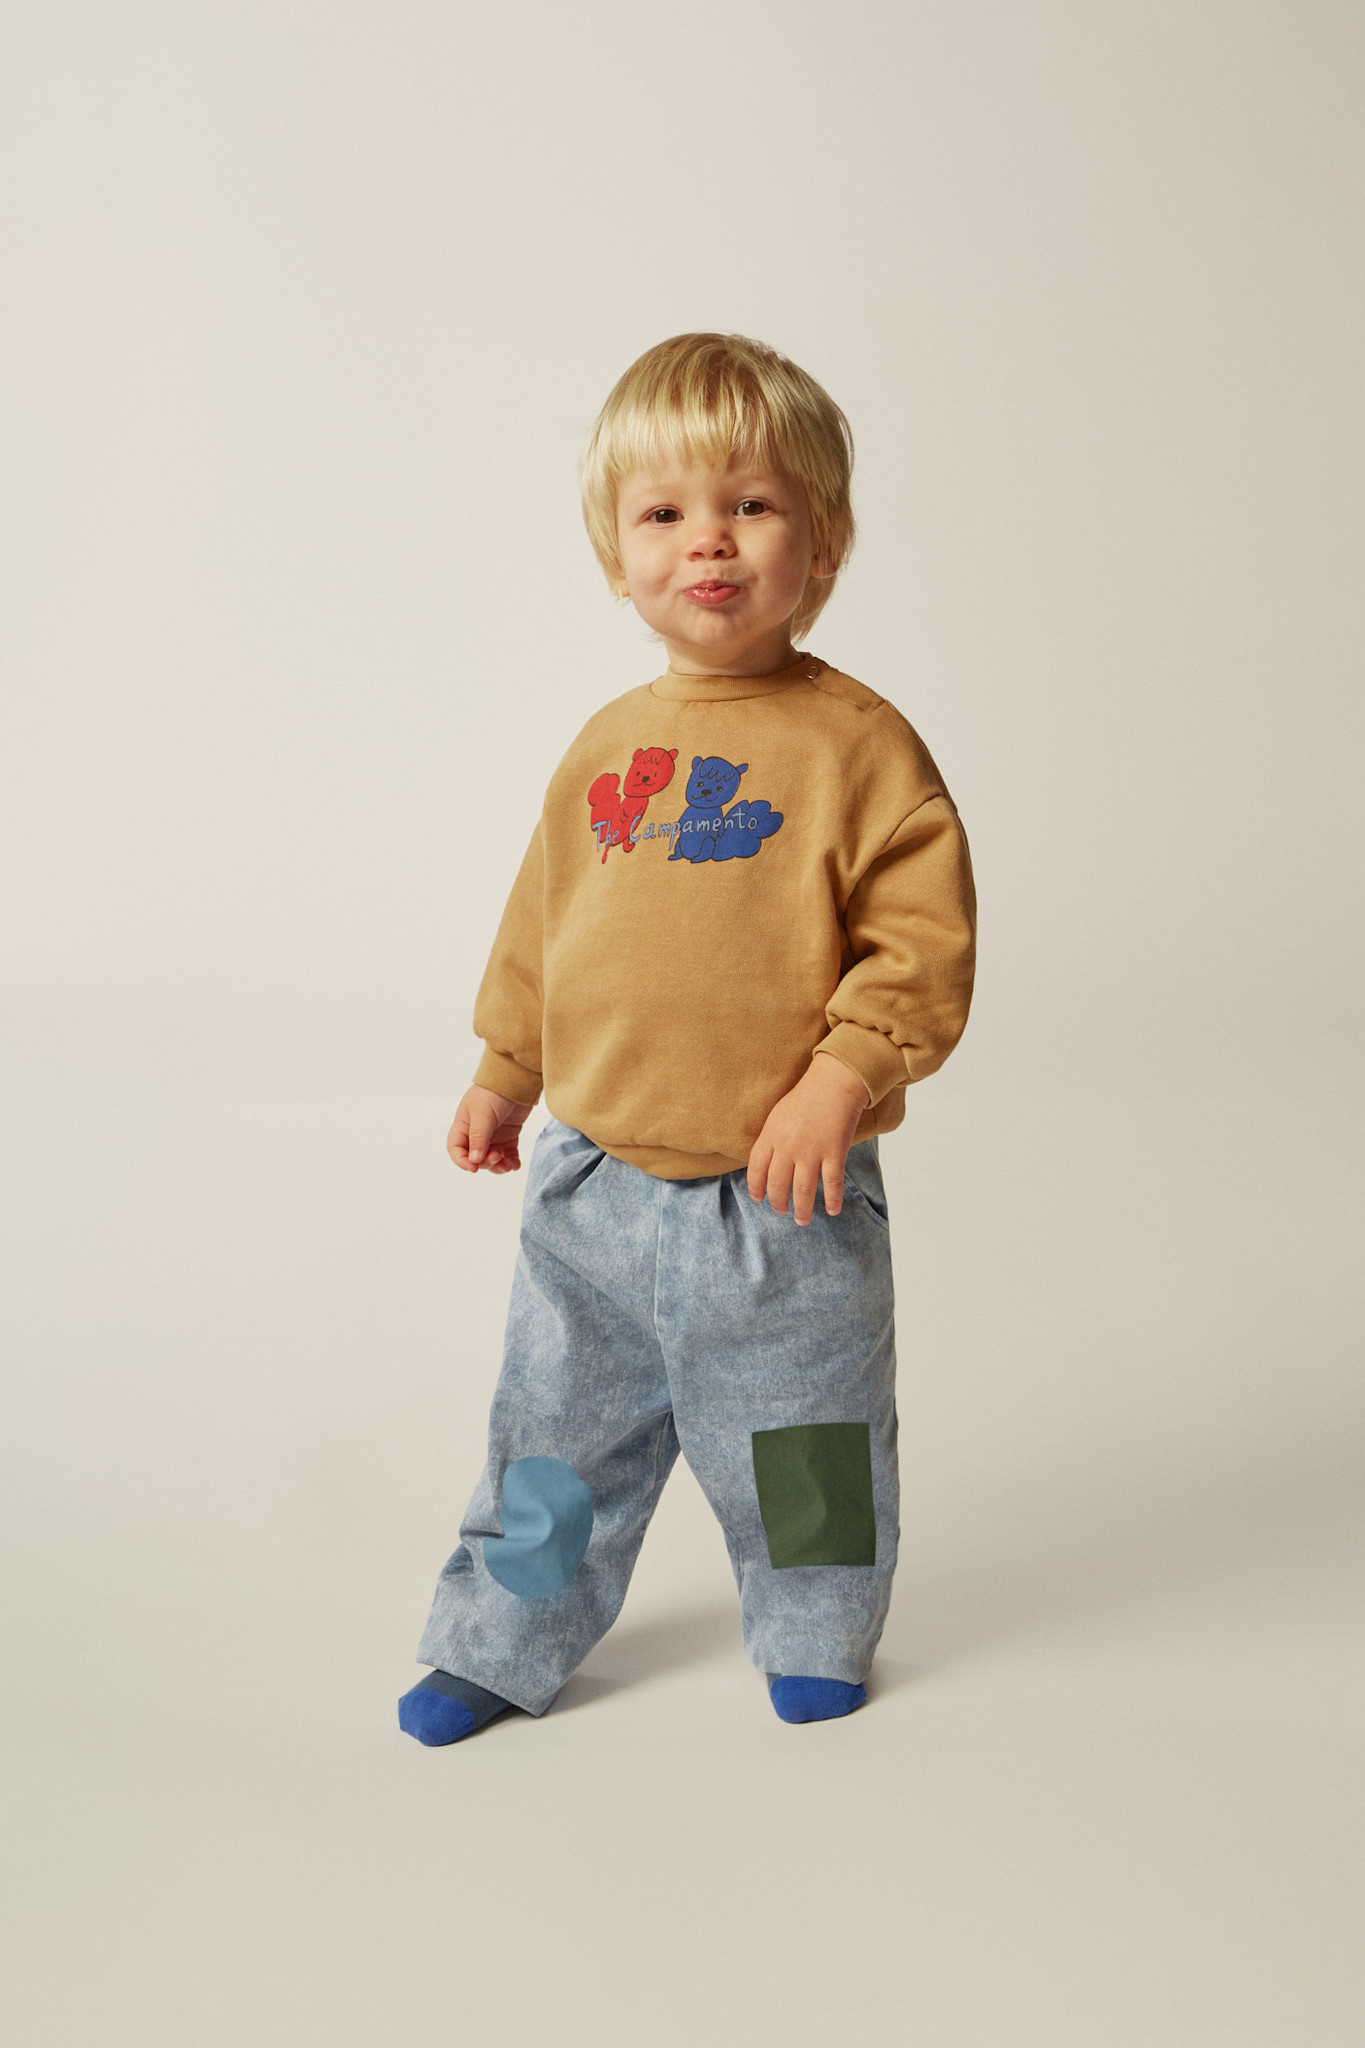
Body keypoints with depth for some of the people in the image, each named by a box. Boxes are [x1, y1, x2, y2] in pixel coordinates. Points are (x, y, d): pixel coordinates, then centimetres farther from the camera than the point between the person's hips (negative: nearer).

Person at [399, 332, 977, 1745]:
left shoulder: (856, 744, -11)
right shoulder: (605, 750, 4)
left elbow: (924, 938, -13)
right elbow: (541, 923, 16)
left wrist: (842, 1077, -22)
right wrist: (504, 1073, 18)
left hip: (780, 1201, -4)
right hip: (592, 1185, 4)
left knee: (795, 1453, 14)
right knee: (558, 1434, 17)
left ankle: (813, 1640, 38)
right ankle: (502, 1644, 35)